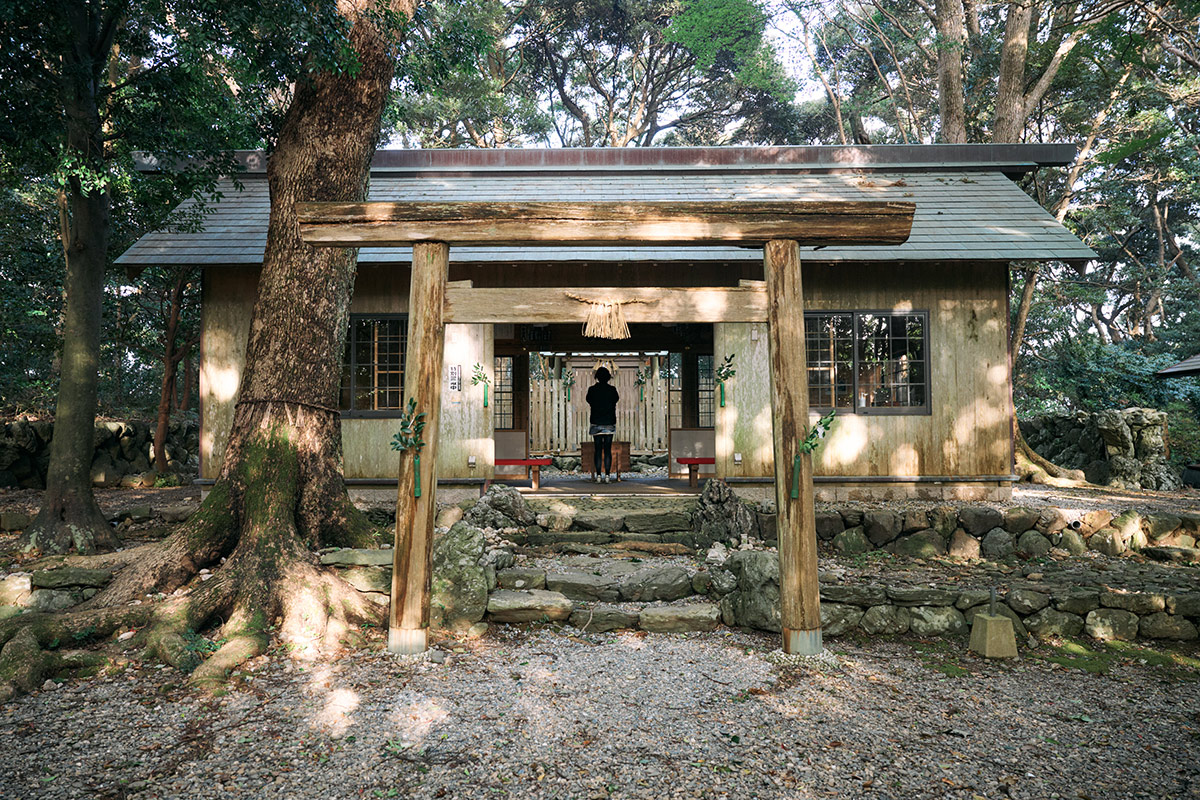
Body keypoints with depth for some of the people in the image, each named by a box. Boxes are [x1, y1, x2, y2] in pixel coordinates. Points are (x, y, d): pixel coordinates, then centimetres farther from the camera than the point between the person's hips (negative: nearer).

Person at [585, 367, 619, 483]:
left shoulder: (592, 389, -4)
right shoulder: (612, 389, -5)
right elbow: (616, 399, 11)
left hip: (596, 423, 0)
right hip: (609, 423, 0)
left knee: (598, 450, 4)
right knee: (608, 450, 2)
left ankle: (598, 476, 1)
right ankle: (607, 476, 0)